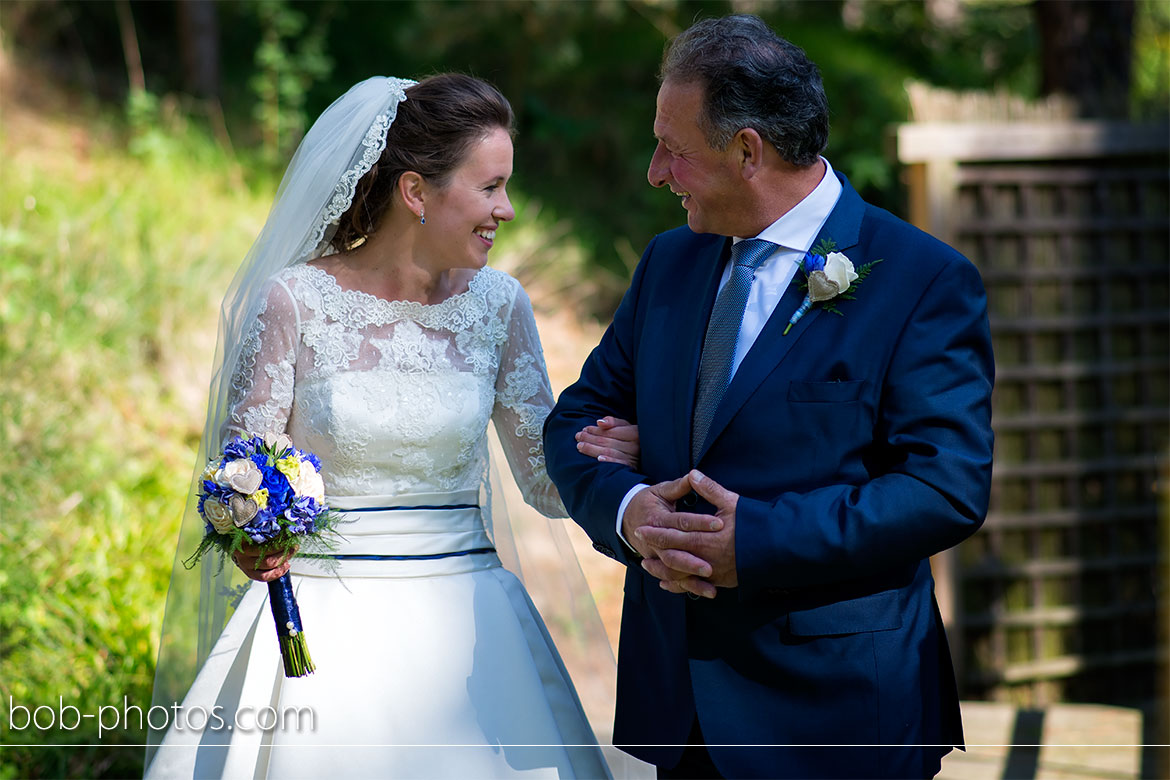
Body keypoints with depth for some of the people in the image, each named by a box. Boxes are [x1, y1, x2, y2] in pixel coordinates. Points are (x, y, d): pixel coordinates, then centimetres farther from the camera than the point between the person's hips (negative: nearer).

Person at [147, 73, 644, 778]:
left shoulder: (497, 303, 3)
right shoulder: (294, 301, -8)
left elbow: (546, 481, 6)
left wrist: (625, 453, -14)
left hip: (464, 627, 3)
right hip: (326, 629, -3)